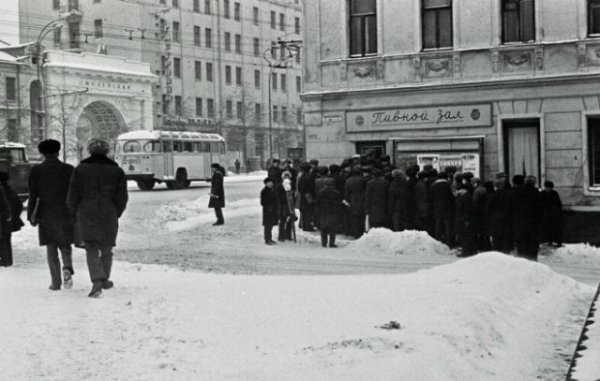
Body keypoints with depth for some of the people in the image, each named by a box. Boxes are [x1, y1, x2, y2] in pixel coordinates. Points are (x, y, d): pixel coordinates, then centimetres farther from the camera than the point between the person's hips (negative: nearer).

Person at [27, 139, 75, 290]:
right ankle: (67, 268, -15)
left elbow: (33, 195, -4)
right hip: (65, 214, 0)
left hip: (46, 215, 0)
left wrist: (31, 216, 2)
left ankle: (56, 282, 5)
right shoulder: (69, 169, -2)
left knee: (51, 248, 8)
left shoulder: (36, 170, -3)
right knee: (65, 245, 13)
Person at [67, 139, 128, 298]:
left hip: (86, 215, -1)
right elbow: (122, 198, 3)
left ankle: (97, 281, -19)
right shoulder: (116, 171, 2)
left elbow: (72, 197, 0)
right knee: (106, 250, 16)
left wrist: (76, 215, 14)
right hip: (109, 216, 1)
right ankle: (104, 280, 31)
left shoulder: (80, 170, 0)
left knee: (91, 250, 0)